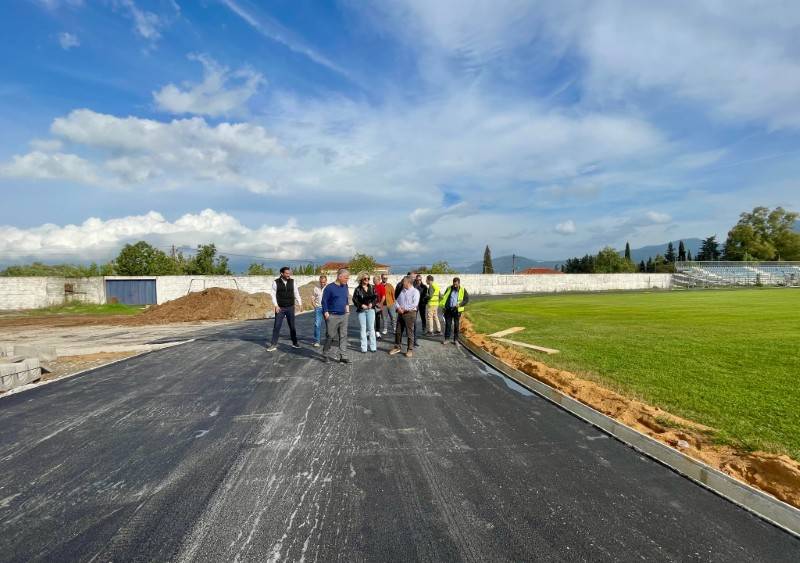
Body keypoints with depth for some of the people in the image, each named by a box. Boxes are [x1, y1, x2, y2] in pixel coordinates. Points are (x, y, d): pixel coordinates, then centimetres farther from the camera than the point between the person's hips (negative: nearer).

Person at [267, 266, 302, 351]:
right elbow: (273, 294, -4)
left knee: (292, 326, 10)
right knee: (276, 327, -1)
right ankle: (273, 345, 5)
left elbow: (296, 292, 4)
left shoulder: (292, 281, 1)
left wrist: (299, 303, -3)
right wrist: (276, 305, -11)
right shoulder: (276, 282, -6)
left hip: (290, 308, 2)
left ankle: (294, 343, 22)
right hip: (280, 308, -2)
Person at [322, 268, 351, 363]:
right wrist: (326, 313, -11)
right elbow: (324, 301, -9)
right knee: (330, 336, 3)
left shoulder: (345, 286, 6)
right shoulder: (329, 287, -12)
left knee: (343, 336, 5)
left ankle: (343, 356, 9)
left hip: (344, 315, 6)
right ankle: (325, 354, 22)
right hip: (332, 316, -5)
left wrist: (347, 308, 14)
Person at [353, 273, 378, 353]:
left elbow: (376, 297, 7)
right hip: (361, 310, -1)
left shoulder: (372, 288, 7)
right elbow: (354, 299, -2)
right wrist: (361, 305, -14)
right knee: (363, 329, 3)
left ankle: (373, 347, 10)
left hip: (370, 310, 1)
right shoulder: (358, 289, 0)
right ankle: (363, 348, 9)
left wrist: (372, 304, -10)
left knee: (371, 328, 4)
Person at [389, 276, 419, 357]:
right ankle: (397, 347, 25)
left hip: (410, 313, -7)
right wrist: (398, 308, -6)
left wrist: (404, 309, -15)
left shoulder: (415, 291, -9)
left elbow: (414, 304, -18)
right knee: (398, 332, 12)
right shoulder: (402, 291, 13)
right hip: (401, 313, 7)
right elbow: (397, 300, 14)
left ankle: (410, 350, 12)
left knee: (409, 333, 1)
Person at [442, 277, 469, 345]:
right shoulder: (449, 288, 5)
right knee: (447, 324, 4)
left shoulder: (463, 290, -2)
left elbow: (467, 299, -3)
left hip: (456, 310, -2)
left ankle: (455, 339, 15)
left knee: (456, 325, 5)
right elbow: (444, 297, 12)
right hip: (448, 309, 2)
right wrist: (443, 306, 5)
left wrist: (460, 304, -17)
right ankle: (446, 339, 12)